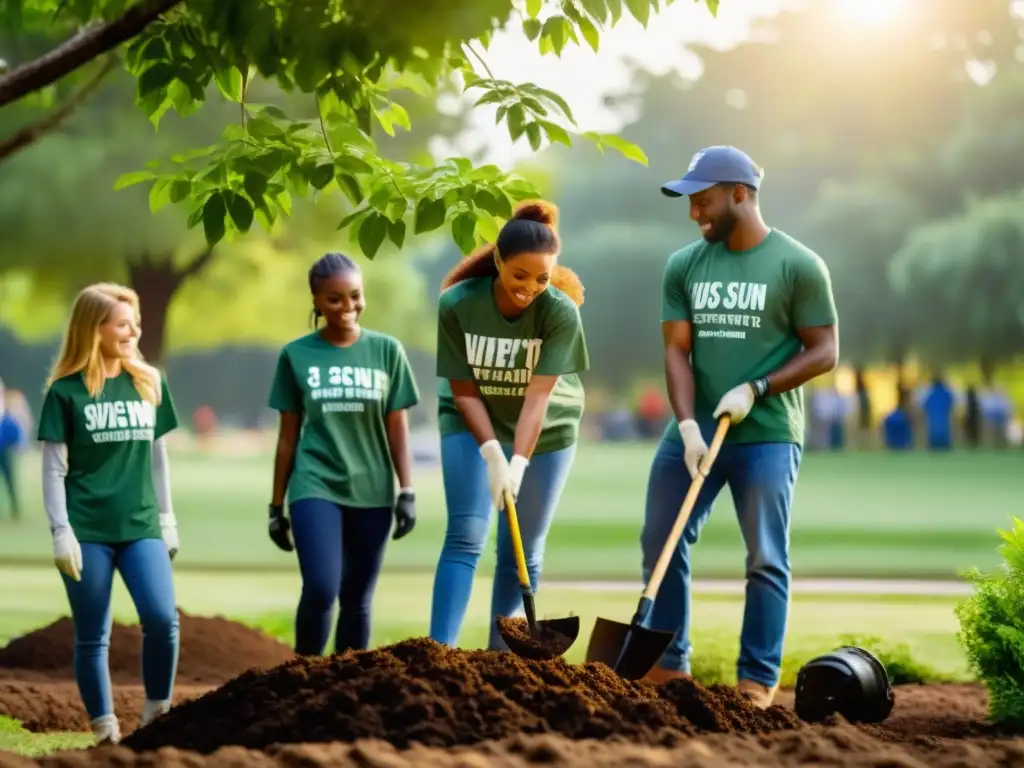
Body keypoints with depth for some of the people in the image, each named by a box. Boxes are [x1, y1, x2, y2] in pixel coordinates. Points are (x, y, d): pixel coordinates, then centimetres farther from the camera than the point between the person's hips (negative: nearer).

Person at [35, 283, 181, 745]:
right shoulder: (66, 392, -1)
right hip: (87, 530, -2)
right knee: (92, 636, 1)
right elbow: (53, 468, -2)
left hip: (141, 526, 3)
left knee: (162, 618, -14)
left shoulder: (149, 384, 9)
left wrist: (167, 519, 14)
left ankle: (157, 716, 2)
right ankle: (105, 729, 10)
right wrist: (61, 531, -9)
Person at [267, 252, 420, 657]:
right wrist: (277, 504, 7)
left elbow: (397, 427, 6)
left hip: (371, 492, 2)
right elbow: (288, 435, 6)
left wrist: (407, 491, -1)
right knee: (320, 589, -18)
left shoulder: (386, 350, 3)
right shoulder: (296, 355, 1)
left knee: (357, 601, 6)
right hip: (315, 487, -2)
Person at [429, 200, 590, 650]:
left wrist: (518, 463, -34)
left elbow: (538, 395, -26)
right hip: (473, 424, -1)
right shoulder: (456, 305, -22)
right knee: (465, 537, -12)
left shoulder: (561, 312, -24)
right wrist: (491, 452, -24)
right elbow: (464, 390, -14)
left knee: (523, 550, 4)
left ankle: (501, 655, 15)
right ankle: (439, 650, -18)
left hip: (545, 430, 1)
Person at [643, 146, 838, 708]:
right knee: (660, 544, 8)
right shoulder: (683, 266, 7)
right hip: (693, 432, 5)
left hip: (766, 435, -5)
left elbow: (824, 352, -4)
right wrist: (688, 425, -10)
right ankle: (667, 665, 19)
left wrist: (754, 390, -14)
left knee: (765, 561, -2)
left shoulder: (797, 266, -4)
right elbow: (677, 350, 3)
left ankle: (758, 682, 4)